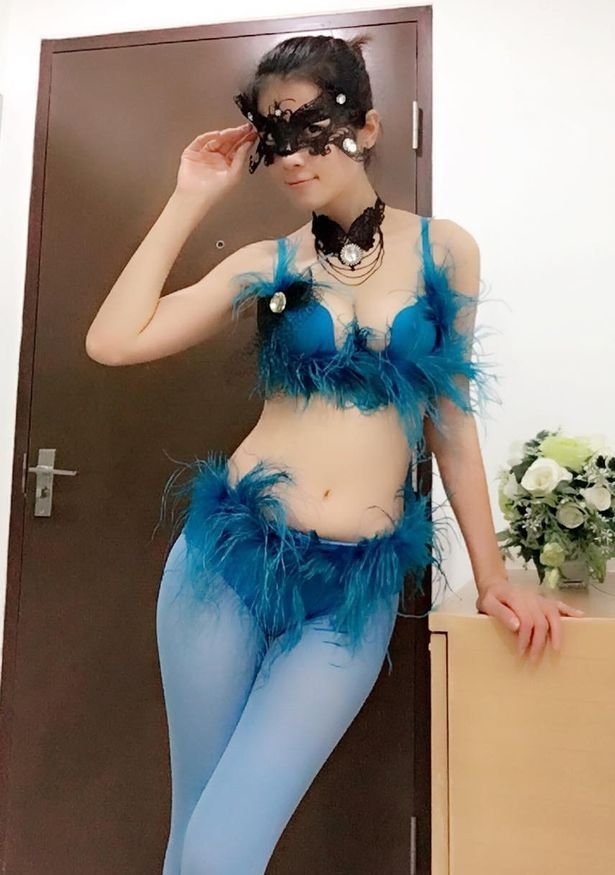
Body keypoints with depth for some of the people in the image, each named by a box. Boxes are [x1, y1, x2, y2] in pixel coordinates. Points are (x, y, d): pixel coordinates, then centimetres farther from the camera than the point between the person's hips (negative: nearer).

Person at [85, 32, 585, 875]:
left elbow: (450, 416, 8)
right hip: (231, 554, 2)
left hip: (358, 586, -1)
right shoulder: (268, 263, 5)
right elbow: (112, 341, -4)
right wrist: (189, 202, 0)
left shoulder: (445, 250, 5)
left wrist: (492, 576, 10)